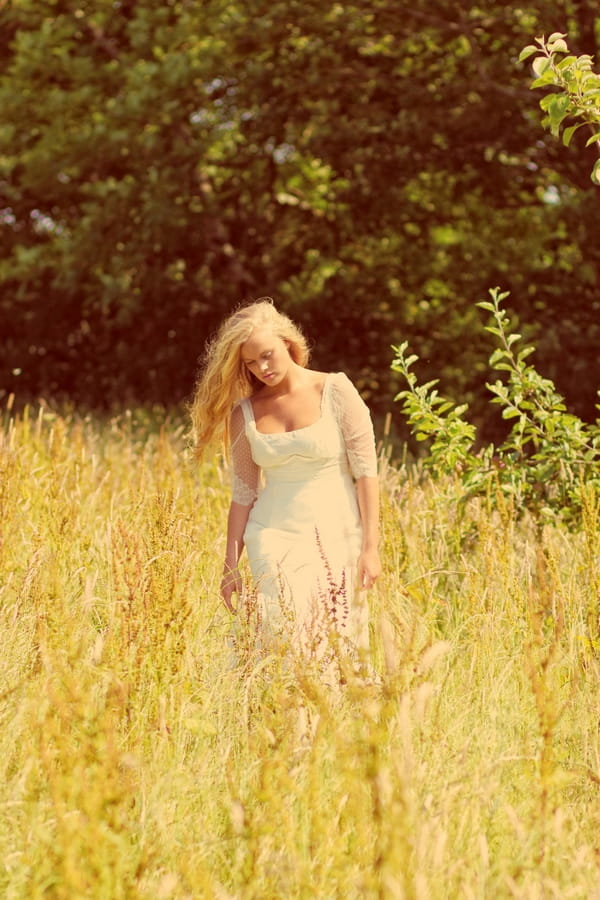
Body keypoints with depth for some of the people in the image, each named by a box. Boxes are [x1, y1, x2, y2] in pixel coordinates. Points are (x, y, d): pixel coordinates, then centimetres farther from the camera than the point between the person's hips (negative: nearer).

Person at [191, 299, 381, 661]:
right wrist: (231, 566, 7)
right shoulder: (245, 412, 6)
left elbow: (366, 472, -4)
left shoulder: (335, 391, -2)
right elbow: (243, 493, 10)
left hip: (337, 539, -1)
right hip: (275, 539, 1)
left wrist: (370, 547, -9)